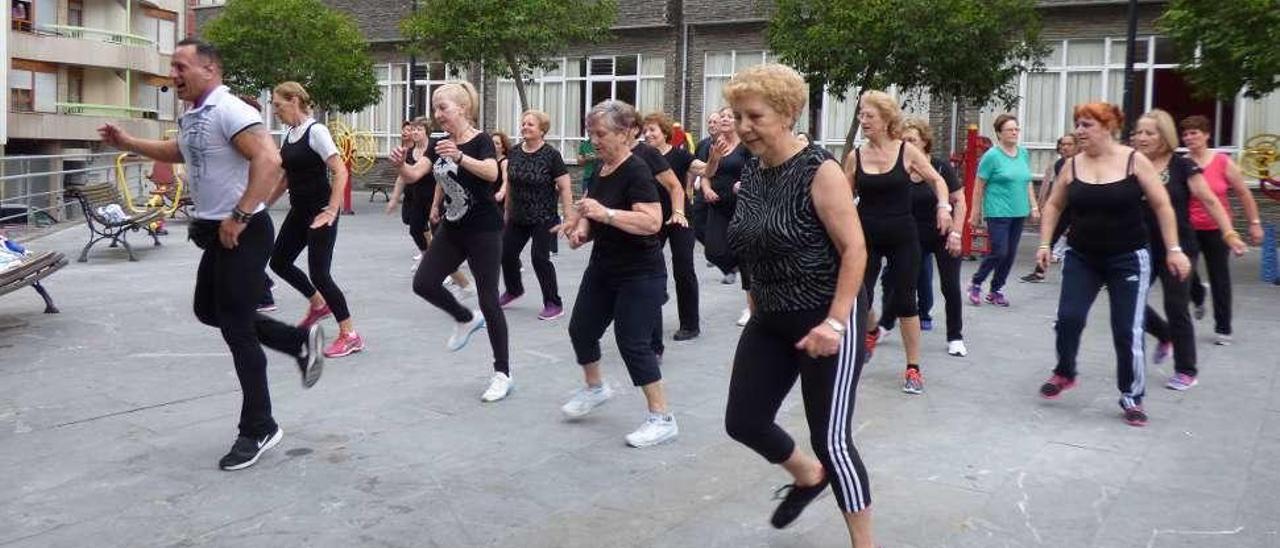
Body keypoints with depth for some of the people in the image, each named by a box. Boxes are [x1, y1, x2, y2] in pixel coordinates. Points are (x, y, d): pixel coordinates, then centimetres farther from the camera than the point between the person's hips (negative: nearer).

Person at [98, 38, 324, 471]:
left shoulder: (229, 111, -17)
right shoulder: (192, 117, 14)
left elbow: (269, 161, -30)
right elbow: (180, 152, 37)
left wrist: (239, 217, -28)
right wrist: (128, 143, 27)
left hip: (242, 234, -10)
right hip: (217, 234, 10)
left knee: (236, 329, -5)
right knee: (209, 311, 18)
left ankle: (258, 429, 6)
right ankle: (299, 340, 25)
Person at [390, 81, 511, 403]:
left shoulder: (481, 141, -13)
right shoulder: (440, 144, 7)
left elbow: (491, 173, -33)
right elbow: (414, 174, -3)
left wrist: (461, 157, -49)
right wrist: (400, 164, -25)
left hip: (483, 231, -7)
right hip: (452, 229, 7)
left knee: (488, 300, -4)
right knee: (424, 283, -1)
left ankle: (503, 374, 7)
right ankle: (467, 320, 26)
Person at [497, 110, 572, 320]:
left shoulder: (551, 155, -12)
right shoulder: (514, 153, 3)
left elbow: (565, 188, -12)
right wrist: (507, 212, 18)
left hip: (543, 218, -6)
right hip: (518, 217, 6)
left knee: (540, 257, -9)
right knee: (506, 253, 9)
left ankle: (554, 304, 5)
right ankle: (514, 290, 37)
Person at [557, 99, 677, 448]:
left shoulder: (637, 172, -19)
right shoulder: (601, 169, 7)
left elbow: (652, 222, -30)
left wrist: (604, 214, -33)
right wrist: (583, 227, 0)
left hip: (639, 274, -9)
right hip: (603, 267, 9)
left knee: (633, 342, -8)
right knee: (581, 329, 14)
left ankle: (663, 419, 3)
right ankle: (595, 388, 39)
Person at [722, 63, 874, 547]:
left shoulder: (819, 170, -17)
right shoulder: (751, 172, 4)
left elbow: (855, 249, -19)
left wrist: (835, 322, -25)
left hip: (826, 319, -7)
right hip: (769, 319, 7)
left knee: (830, 438, -2)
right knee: (743, 421, 10)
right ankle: (808, 475, 40)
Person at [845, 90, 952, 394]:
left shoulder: (907, 151, -5)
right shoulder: (855, 156, -1)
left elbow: (936, 180, 6)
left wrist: (943, 206, -11)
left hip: (902, 237, -1)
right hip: (867, 236, 2)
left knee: (904, 300, 2)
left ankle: (913, 368, 15)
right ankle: (871, 331, 33)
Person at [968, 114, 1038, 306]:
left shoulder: (1024, 153, 10)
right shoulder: (992, 155, -8)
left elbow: (1027, 182, 18)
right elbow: (979, 186, -5)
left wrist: (1033, 206, 11)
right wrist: (976, 213, -5)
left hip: (1019, 213, 6)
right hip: (998, 213, -6)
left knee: (1010, 254, 7)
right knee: (999, 252, -9)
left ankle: (996, 290, 21)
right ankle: (975, 283, 12)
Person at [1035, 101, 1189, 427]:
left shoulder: (1134, 161, -9)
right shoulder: (1072, 166, -1)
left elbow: (1161, 205, -5)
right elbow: (1053, 205, 11)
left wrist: (1173, 249, -8)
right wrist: (1045, 244, 4)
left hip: (1128, 259, -2)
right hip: (1081, 257, 3)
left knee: (1128, 330, -1)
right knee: (1069, 318, -8)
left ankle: (1132, 398, 15)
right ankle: (1064, 374, 19)